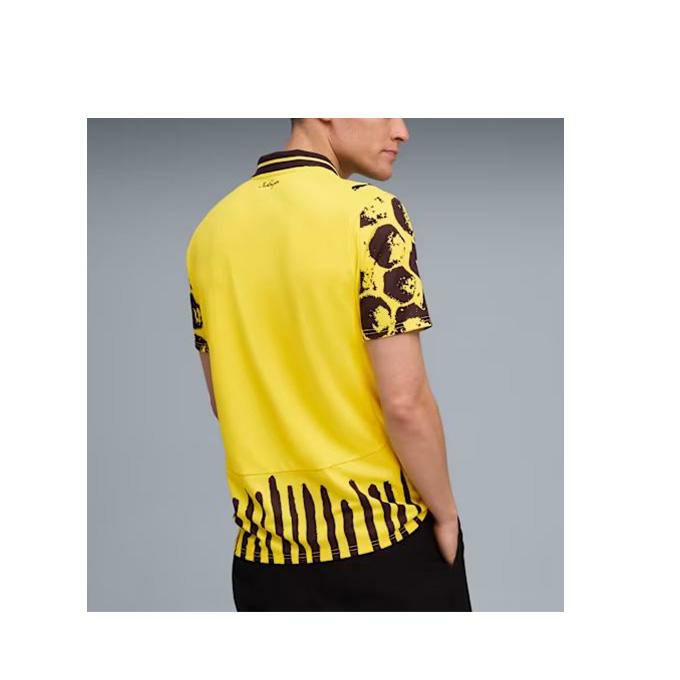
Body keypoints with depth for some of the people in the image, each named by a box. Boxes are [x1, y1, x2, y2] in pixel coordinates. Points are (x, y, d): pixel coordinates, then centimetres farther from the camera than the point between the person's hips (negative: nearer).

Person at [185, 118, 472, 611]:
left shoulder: (211, 231, 4)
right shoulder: (370, 212, -14)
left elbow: (224, 402, 10)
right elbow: (405, 401, -18)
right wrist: (445, 512, -4)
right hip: (382, 526, -5)